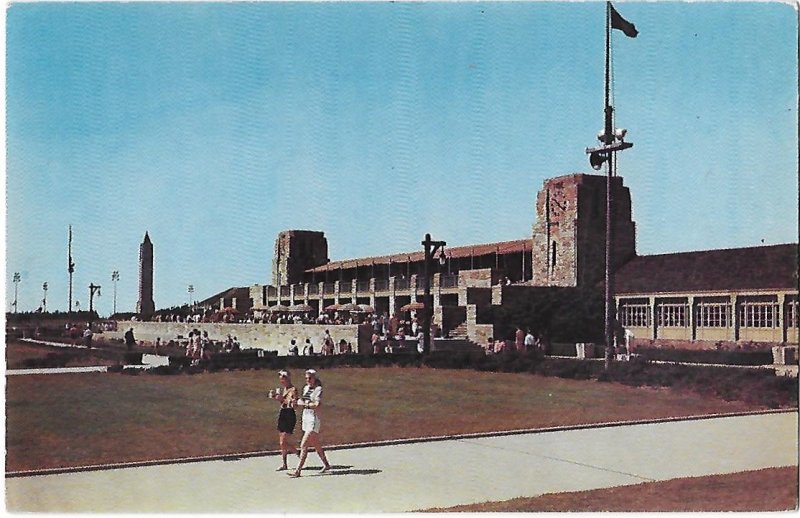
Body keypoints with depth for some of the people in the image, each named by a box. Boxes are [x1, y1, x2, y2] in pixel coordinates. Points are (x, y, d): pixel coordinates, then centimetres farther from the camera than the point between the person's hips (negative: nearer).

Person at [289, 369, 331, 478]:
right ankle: (326, 465, 30)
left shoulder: (318, 389, -11)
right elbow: (300, 401, 16)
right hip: (306, 417, 8)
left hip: (313, 419, -8)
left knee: (304, 445, -12)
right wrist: (300, 401, -6)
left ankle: (298, 470, -12)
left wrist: (305, 404, -14)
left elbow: (317, 405, -21)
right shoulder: (306, 388, 12)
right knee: (316, 444, 17)